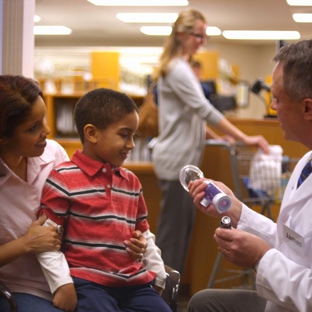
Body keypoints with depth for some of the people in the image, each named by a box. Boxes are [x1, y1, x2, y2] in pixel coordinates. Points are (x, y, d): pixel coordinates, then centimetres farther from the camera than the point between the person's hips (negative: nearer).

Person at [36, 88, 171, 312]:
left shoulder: (131, 181, 16)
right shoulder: (63, 179, -5)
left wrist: (157, 275, 20)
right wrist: (62, 284, -14)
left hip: (135, 283, 7)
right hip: (88, 283, -6)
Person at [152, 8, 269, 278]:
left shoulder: (180, 67, 16)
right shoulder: (178, 69, -16)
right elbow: (205, 110, -22)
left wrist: (214, 135, 14)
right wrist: (245, 139, -20)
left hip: (182, 160, 10)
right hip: (176, 161, -10)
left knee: (183, 225, 13)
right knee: (173, 228, -6)